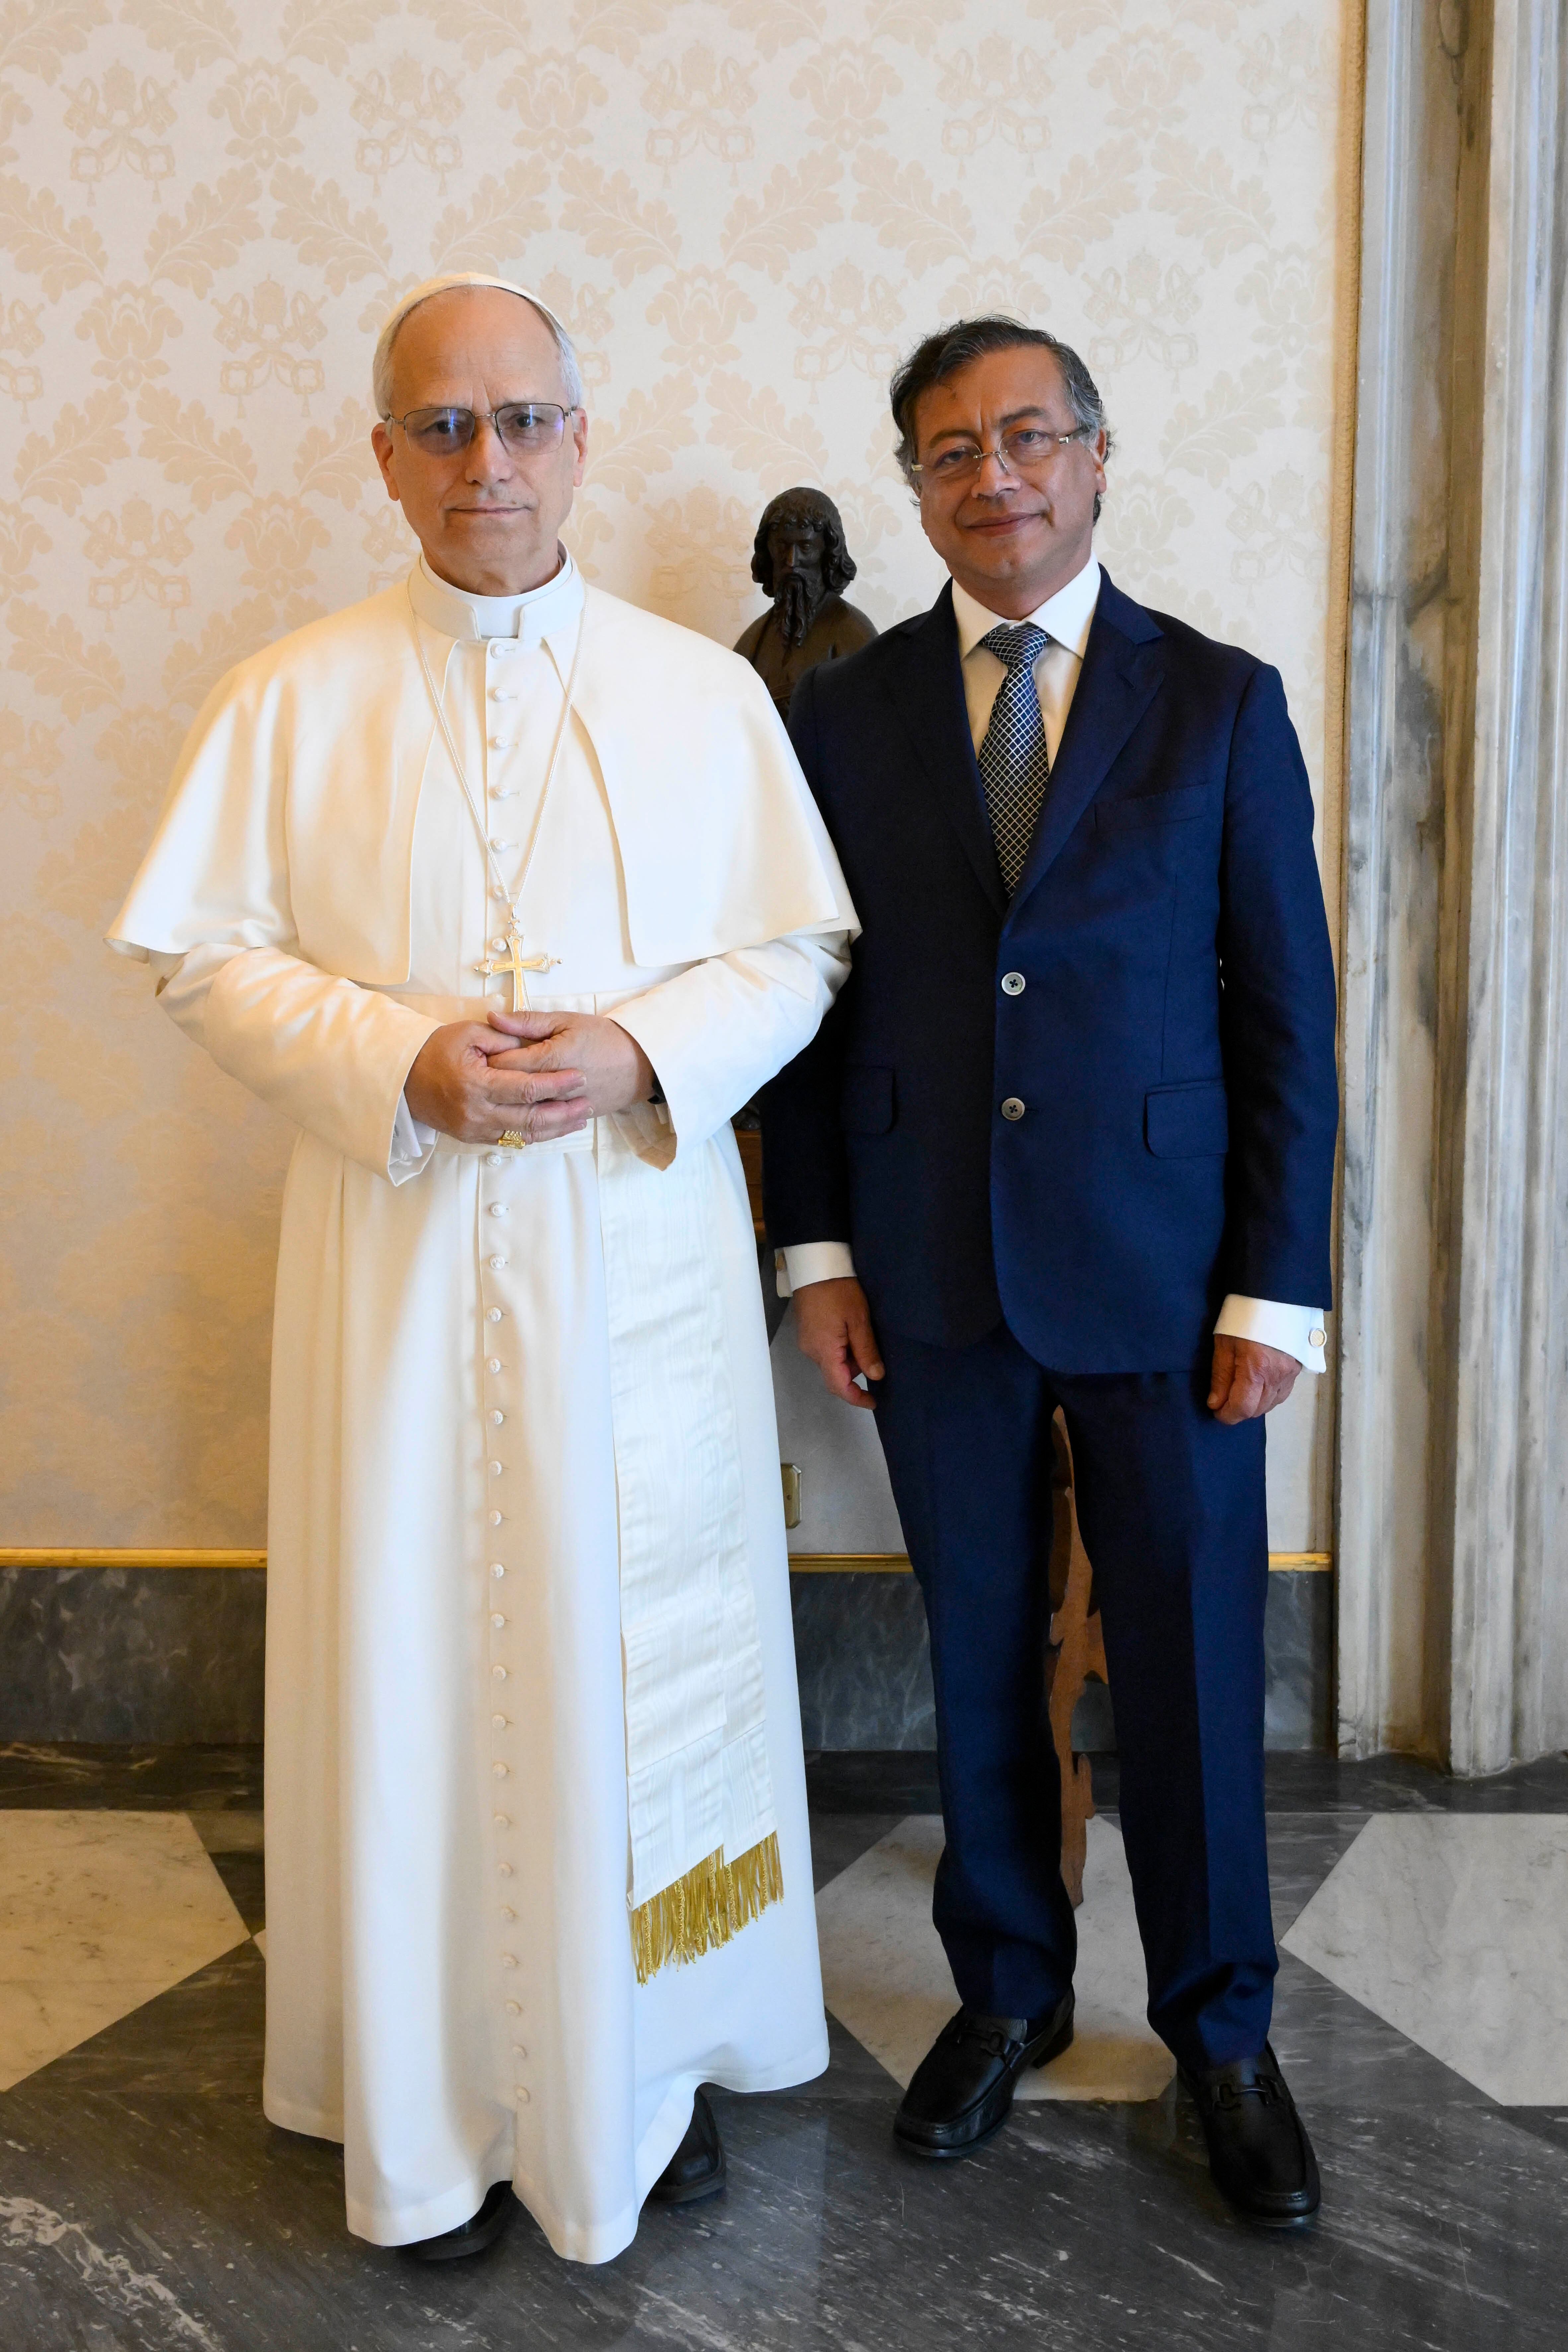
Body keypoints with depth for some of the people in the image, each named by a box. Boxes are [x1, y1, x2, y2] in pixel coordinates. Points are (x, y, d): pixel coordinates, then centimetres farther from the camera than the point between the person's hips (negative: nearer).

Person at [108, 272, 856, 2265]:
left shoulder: (703, 693, 6)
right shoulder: (294, 700, 4)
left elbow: (798, 951, 6)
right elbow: (201, 953, 2)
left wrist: (644, 1053, -13)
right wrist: (399, 1062, -14)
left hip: (641, 1251, 1)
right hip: (398, 1256, 0)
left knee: (643, 1645, 7)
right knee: (417, 1653, 5)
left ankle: (653, 2062, 27)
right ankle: (433, 2107, 23)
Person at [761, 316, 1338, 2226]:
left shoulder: (1221, 703, 1)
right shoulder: (844, 713, 4)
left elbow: (1286, 1008, -1)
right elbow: (810, 992, 6)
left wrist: (1275, 1284, -6)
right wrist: (817, 1247, 0)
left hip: (1164, 1276, -1)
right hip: (934, 1278, 2)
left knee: (1191, 1663, 7)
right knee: (978, 1654, 13)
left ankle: (1219, 2026, 29)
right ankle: (1006, 1989, 34)